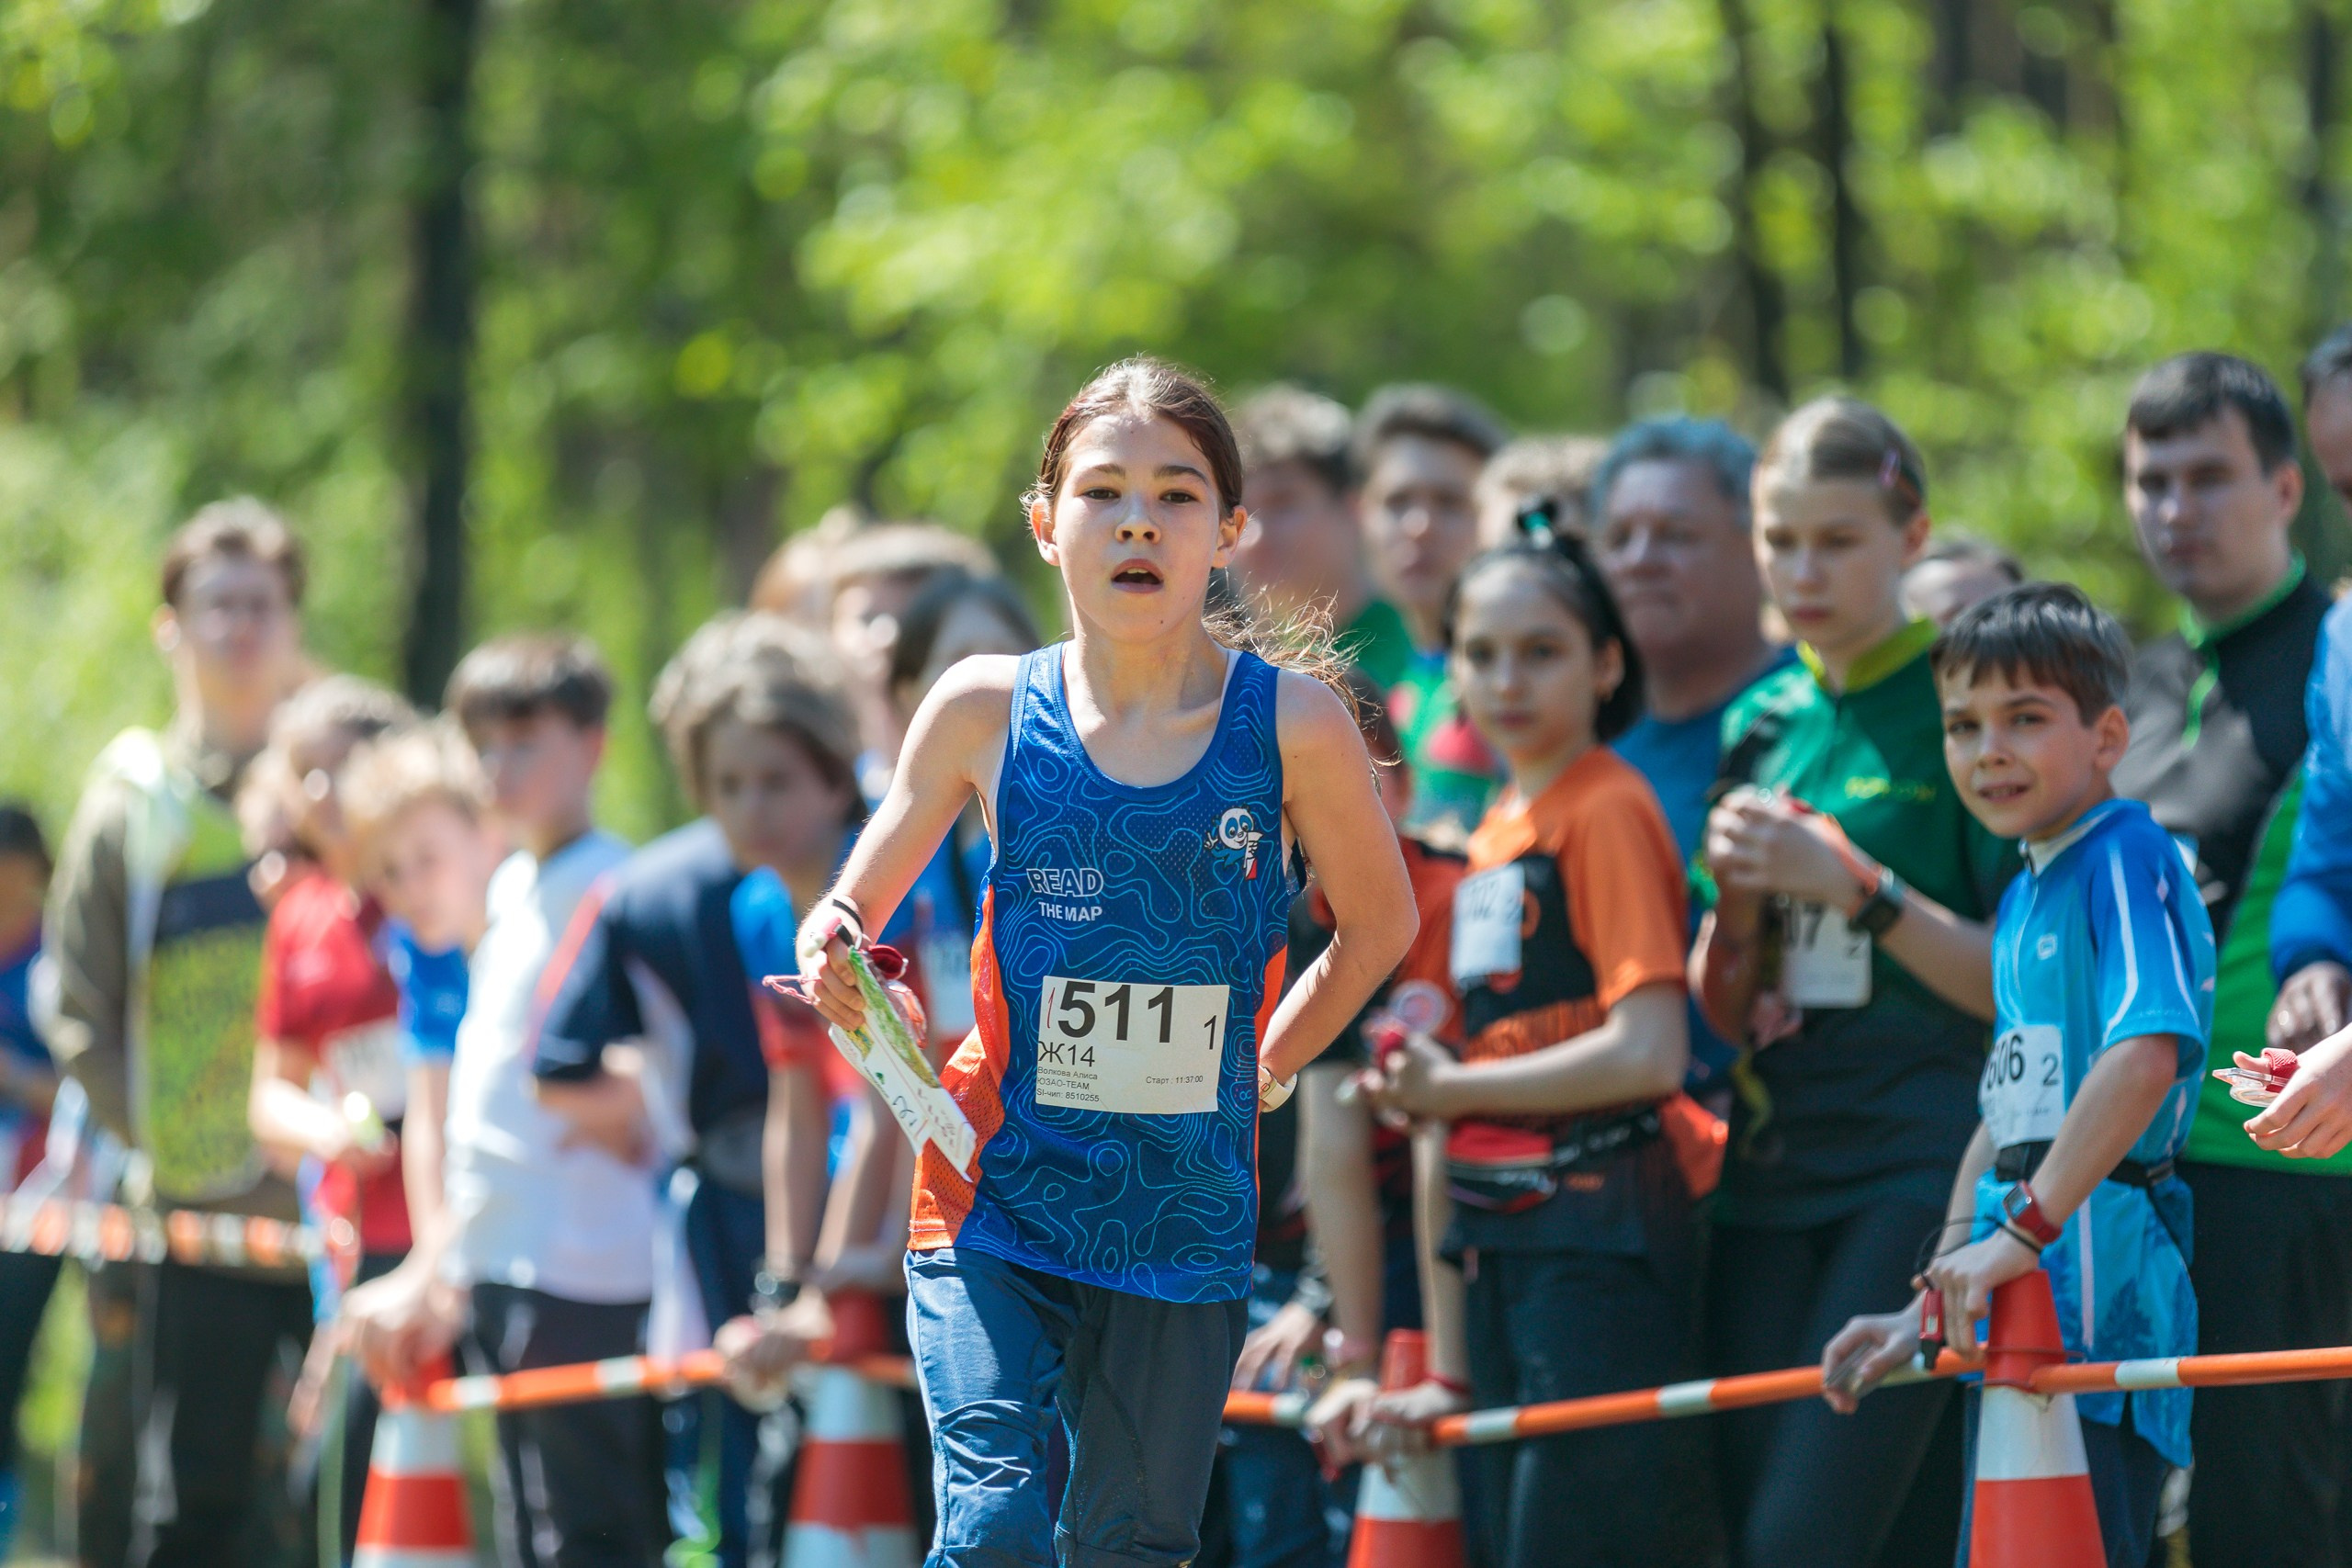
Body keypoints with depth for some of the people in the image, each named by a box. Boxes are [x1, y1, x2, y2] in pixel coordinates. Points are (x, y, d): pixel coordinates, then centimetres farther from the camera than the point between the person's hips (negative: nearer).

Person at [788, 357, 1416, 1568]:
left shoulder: (1290, 725, -6)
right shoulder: (986, 709, -4)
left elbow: (1377, 922, 11)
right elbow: (857, 903, 8)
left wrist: (1266, 1067, 8)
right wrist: (833, 956, -13)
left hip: (1186, 1211, 1)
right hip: (996, 1194, -1)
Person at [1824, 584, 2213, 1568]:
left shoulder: (2124, 859, -11)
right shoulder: (2023, 899, 19)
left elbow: (2147, 1052, -27)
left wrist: (2027, 1227, -29)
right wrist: (1933, 1305, 23)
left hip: (2093, 1272, -10)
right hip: (2014, 1309, 10)